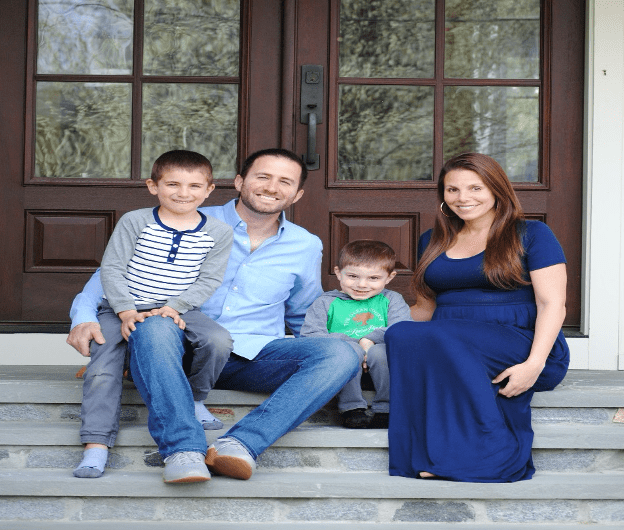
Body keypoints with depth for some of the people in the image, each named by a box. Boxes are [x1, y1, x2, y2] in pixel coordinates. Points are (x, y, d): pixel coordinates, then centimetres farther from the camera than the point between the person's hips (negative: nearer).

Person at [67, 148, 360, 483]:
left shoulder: (306, 247, 15)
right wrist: (84, 314, -12)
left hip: (252, 357, 2)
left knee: (341, 354, -26)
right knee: (152, 326, -36)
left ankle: (242, 443, -40)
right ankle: (184, 449, -46)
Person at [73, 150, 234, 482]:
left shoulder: (218, 233, 2)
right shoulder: (134, 222, -2)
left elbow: (208, 280, 0)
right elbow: (111, 269, -3)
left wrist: (175, 307, -15)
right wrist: (126, 311, -16)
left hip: (179, 310, 1)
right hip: (121, 309, -1)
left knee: (219, 341, -24)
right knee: (103, 368, -20)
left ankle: (193, 400, 1)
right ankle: (96, 445, -16)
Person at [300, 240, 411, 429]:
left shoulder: (391, 300, 16)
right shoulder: (326, 303, 11)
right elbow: (310, 337, -4)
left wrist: (370, 340, -18)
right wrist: (355, 343, -14)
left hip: (382, 370, 1)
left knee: (380, 351, -32)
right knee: (350, 349, -32)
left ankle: (386, 410, -18)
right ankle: (351, 409, -22)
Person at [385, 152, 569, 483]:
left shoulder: (530, 235, 6)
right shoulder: (432, 242, 22)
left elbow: (552, 303, -3)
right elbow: (424, 308, 27)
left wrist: (534, 364, -19)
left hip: (521, 345, -4)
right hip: (442, 350, 5)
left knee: (440, 337, -35)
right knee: (400, 335, -30)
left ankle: (488, 456, -32)